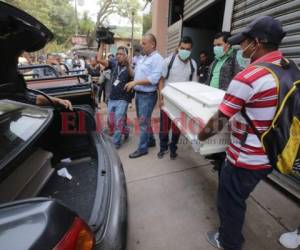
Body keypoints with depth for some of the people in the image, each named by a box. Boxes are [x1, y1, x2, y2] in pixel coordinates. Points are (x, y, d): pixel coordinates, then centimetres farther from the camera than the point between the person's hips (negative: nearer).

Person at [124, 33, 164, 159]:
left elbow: (154, 79, -23)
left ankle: (142, 148, 11)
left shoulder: (157, 58, -12)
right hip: (138, 94, 9)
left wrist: (135, 82, -22)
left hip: (148, 96, -9)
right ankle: (150, 140, 33)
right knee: (143, 120, 16)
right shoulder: (144, 57, 16)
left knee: (143, 122, -2)